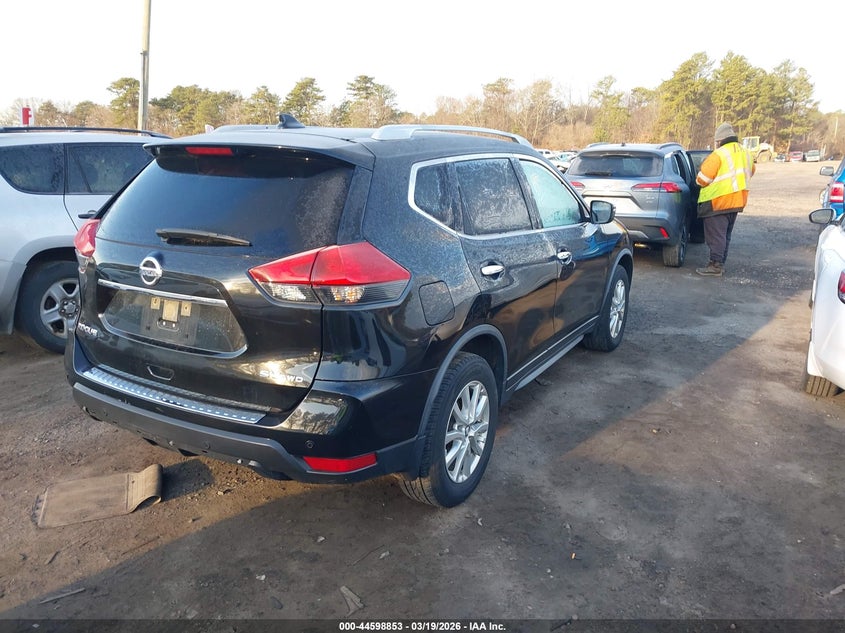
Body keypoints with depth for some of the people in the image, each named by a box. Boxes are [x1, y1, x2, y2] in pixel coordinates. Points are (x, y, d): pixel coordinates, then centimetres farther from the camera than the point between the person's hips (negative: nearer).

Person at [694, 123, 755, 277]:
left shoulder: (719, 155, -16)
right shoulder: (746, 154, 11)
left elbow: (702, 179, -17)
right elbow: (750, 173, 23)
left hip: (717, 202, -8)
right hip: (737, 202, 8)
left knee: (715, 235, -4)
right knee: (725, 235, 15)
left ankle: (715, 266, -5)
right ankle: (720, 264, 20)